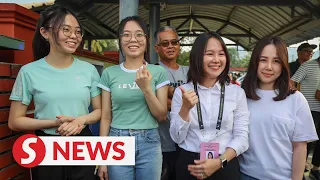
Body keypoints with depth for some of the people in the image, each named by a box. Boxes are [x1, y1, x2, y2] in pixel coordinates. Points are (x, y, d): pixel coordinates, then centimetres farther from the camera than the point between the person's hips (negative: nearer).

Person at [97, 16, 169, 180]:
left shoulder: (158, 72, -2)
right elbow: (106, 117, 3)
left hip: (149, 143, 0)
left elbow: (161, 116, -1)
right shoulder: (109, 73, 1)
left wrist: (146, 88, -16)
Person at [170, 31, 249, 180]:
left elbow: (242, 137, -5)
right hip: (188, 165, 1)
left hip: (225, 167, 0)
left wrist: (219, 161, -18)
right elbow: (177, 138, -4)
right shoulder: (182, 91, -3)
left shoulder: (237, 92, -2)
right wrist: (185, 109, -18)